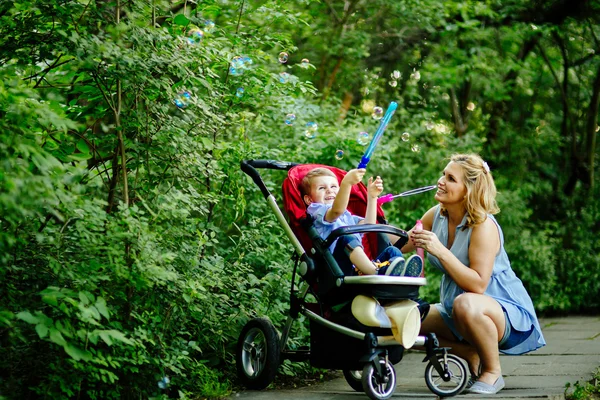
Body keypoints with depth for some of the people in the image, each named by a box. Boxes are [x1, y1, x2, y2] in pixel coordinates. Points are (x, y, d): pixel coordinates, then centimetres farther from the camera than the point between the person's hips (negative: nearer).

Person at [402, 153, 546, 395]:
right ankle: (473, 356, 9)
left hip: (507, 313, -8)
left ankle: (493, 371, -12)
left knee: (465, 303, -39)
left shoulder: (484, 226, -23)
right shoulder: (436, 215, -2)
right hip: (458, 311, 8)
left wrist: (440, 251, -35)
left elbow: (477, 285, -29)